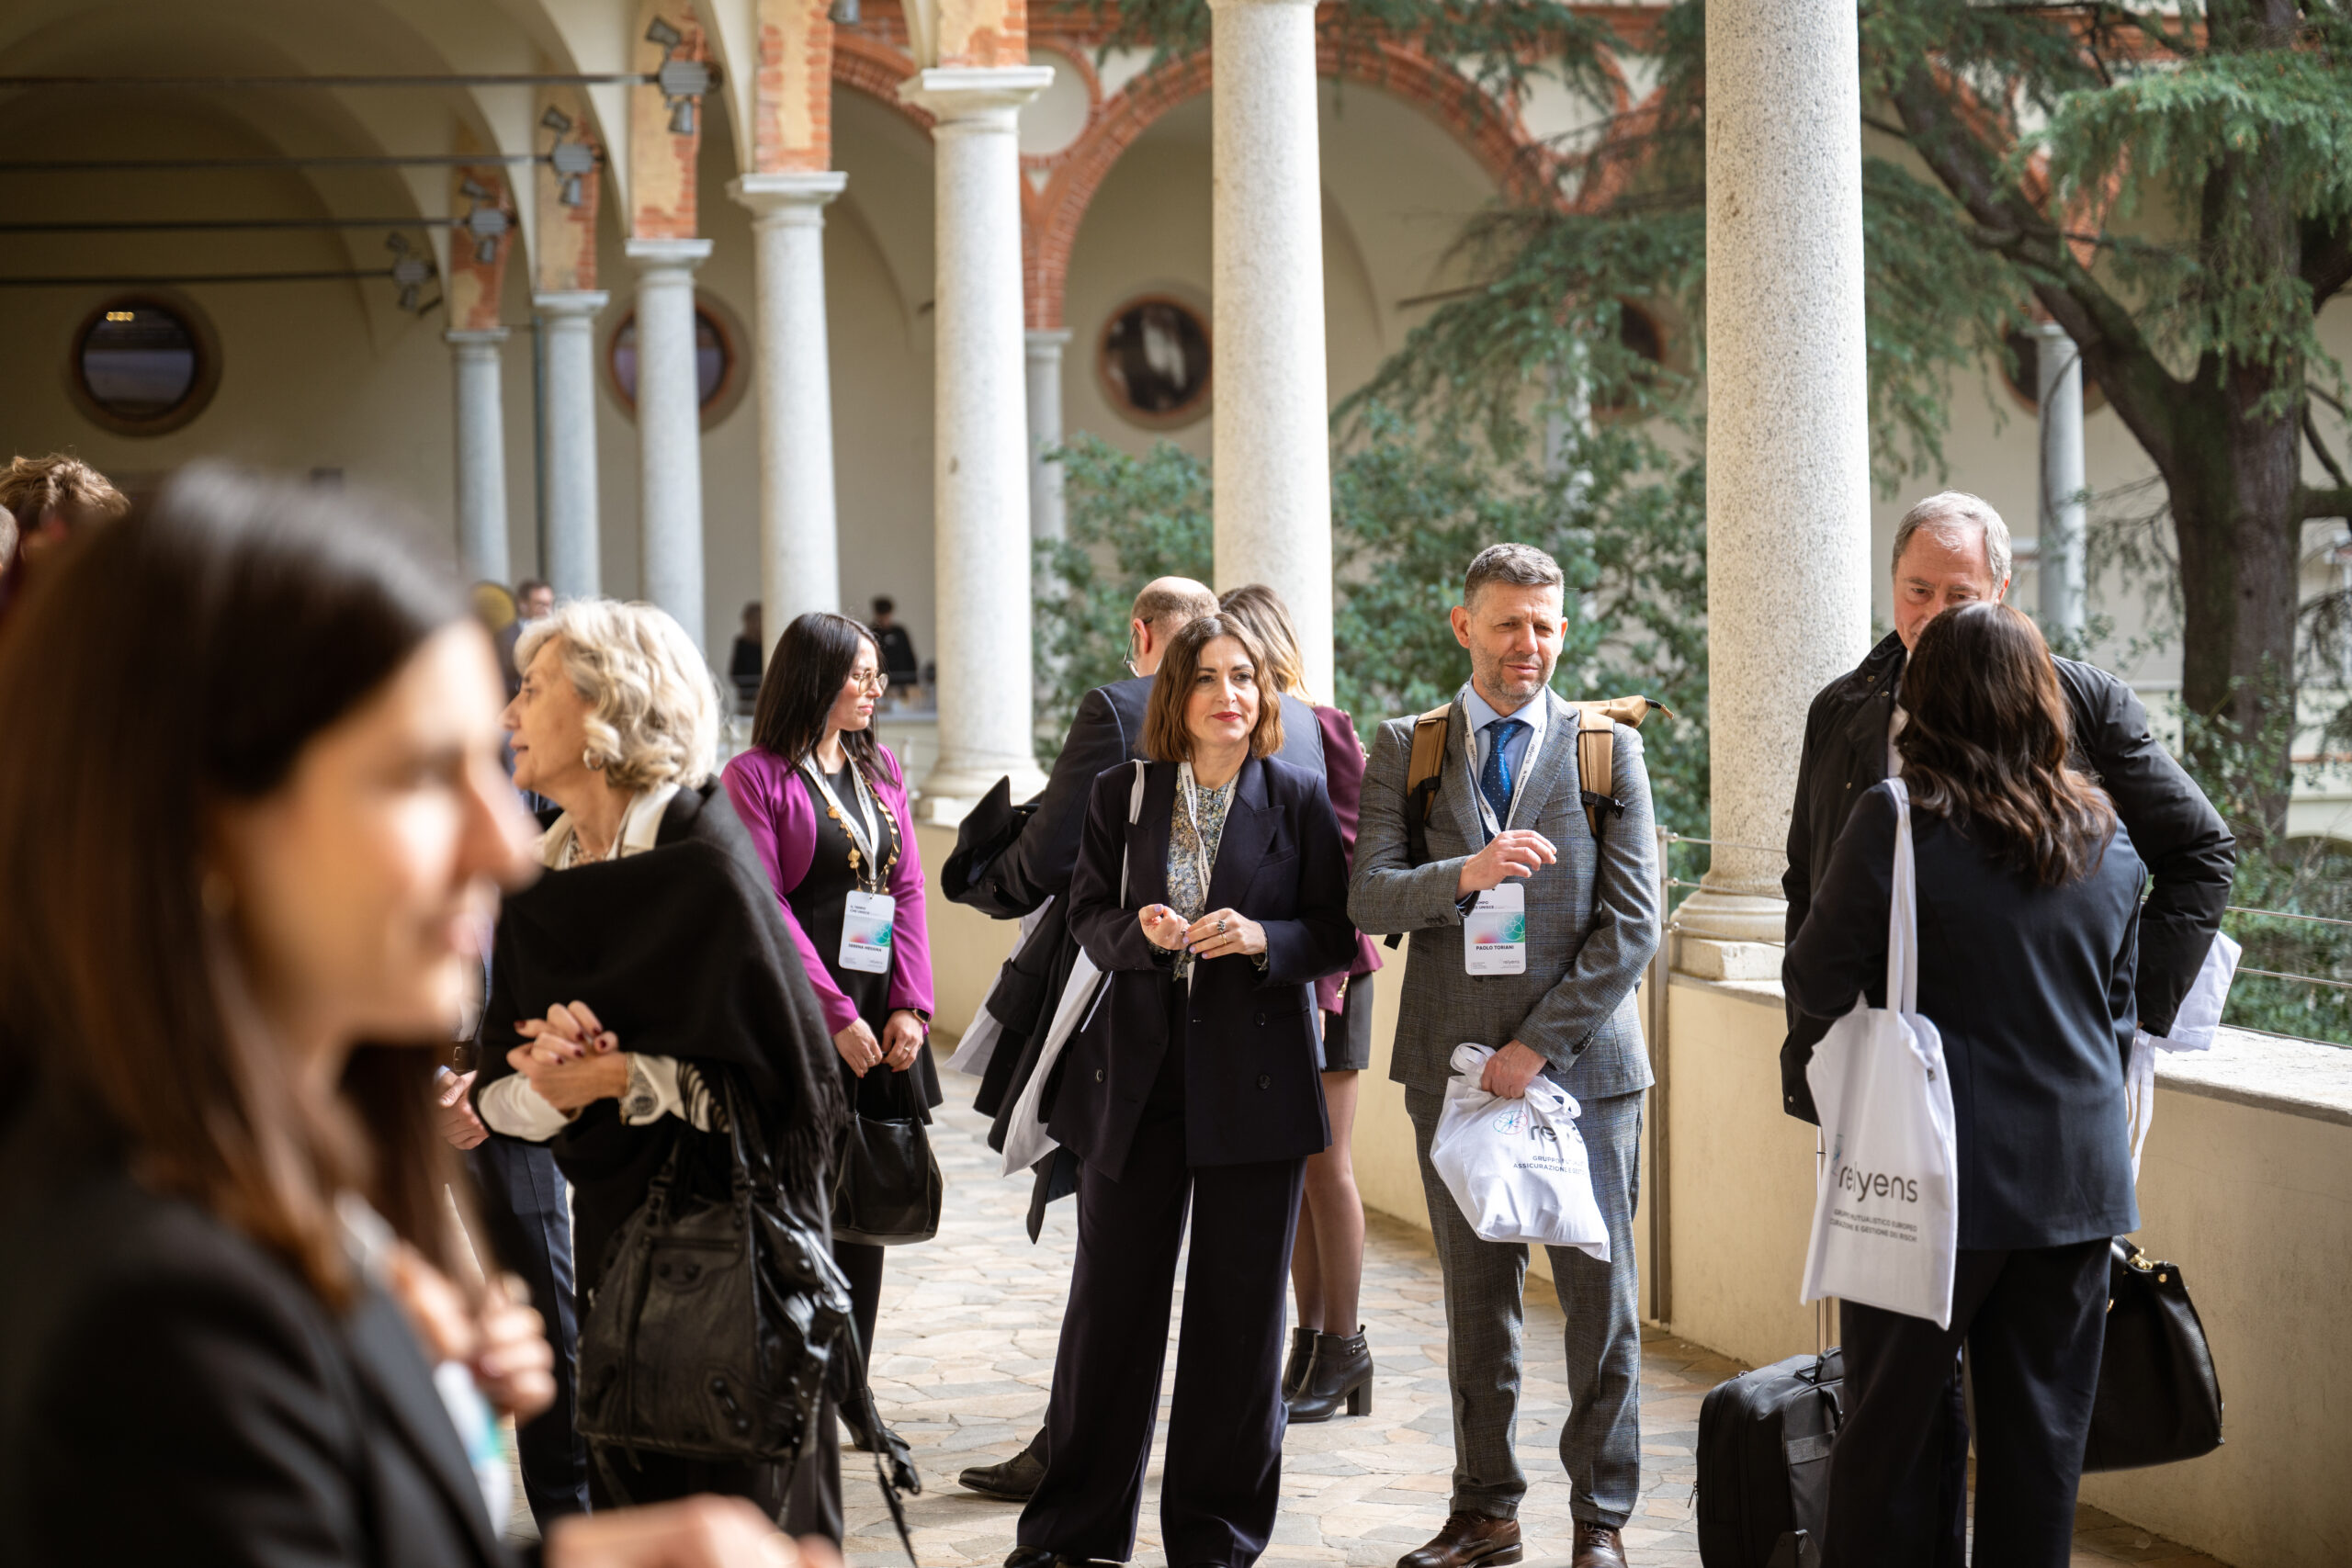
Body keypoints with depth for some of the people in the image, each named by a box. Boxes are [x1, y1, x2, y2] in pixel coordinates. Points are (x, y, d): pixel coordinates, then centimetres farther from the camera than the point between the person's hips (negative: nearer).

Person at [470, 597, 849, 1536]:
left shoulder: (706, 866, -14)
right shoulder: (541, 884, 6)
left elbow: (786, 1081, -15)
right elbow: (498, 1094, 6)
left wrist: (625, 1078, -19)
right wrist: (551, 1090, -15)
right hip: (614, 1236, 6)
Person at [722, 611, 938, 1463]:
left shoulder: (881, 769, 13)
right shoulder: (756, 775, -5)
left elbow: (907, 891, 9)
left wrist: (910, 1007, -2)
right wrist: (835, 1016, -14)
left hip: (880, 1018, 6)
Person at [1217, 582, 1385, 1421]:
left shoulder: (1324, 732, -10)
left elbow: (1351, 864, -12)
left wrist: (1323, 980, -16)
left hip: (1323, 973, -6)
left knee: (1324, 1165, -1)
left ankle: (1345, 1346, 8)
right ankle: (1311, 1339, 18)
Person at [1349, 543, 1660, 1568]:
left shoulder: (1609, 749, 3)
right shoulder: (1406, 750, 7)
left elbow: (1631, 924, -3)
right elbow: (1368, 898, -2)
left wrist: (1540, 1042, -9)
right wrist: (1463, 875, -21)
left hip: (1580, 1061, -1)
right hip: (1454, 1060, 1)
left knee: (1600, 1298, 1)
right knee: (1476, 1297, 9)